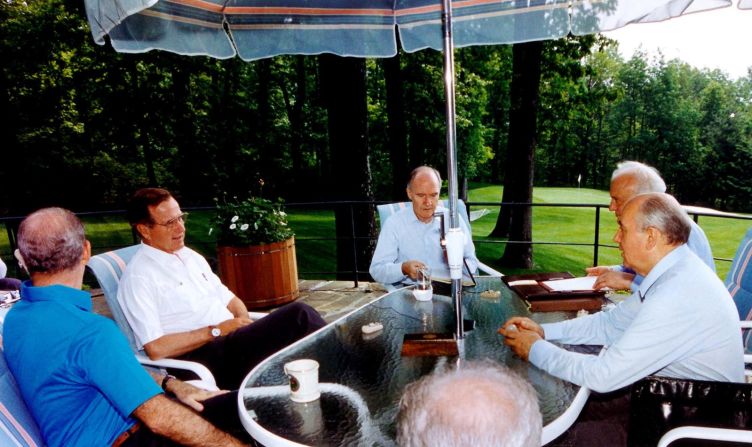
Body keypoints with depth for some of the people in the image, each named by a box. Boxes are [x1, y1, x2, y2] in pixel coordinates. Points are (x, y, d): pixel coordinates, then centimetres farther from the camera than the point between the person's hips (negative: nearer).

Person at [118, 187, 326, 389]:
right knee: (298, 316, -27)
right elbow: (156, 348, -14)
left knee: (299, 313, -20)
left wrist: (245, 323, 0)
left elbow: (229, 299, 22)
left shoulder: (190, 257, 18)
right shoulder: (138, 277, -6)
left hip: (234, 340, 8)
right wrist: (216, 331, -12)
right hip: (201, 359, -8)